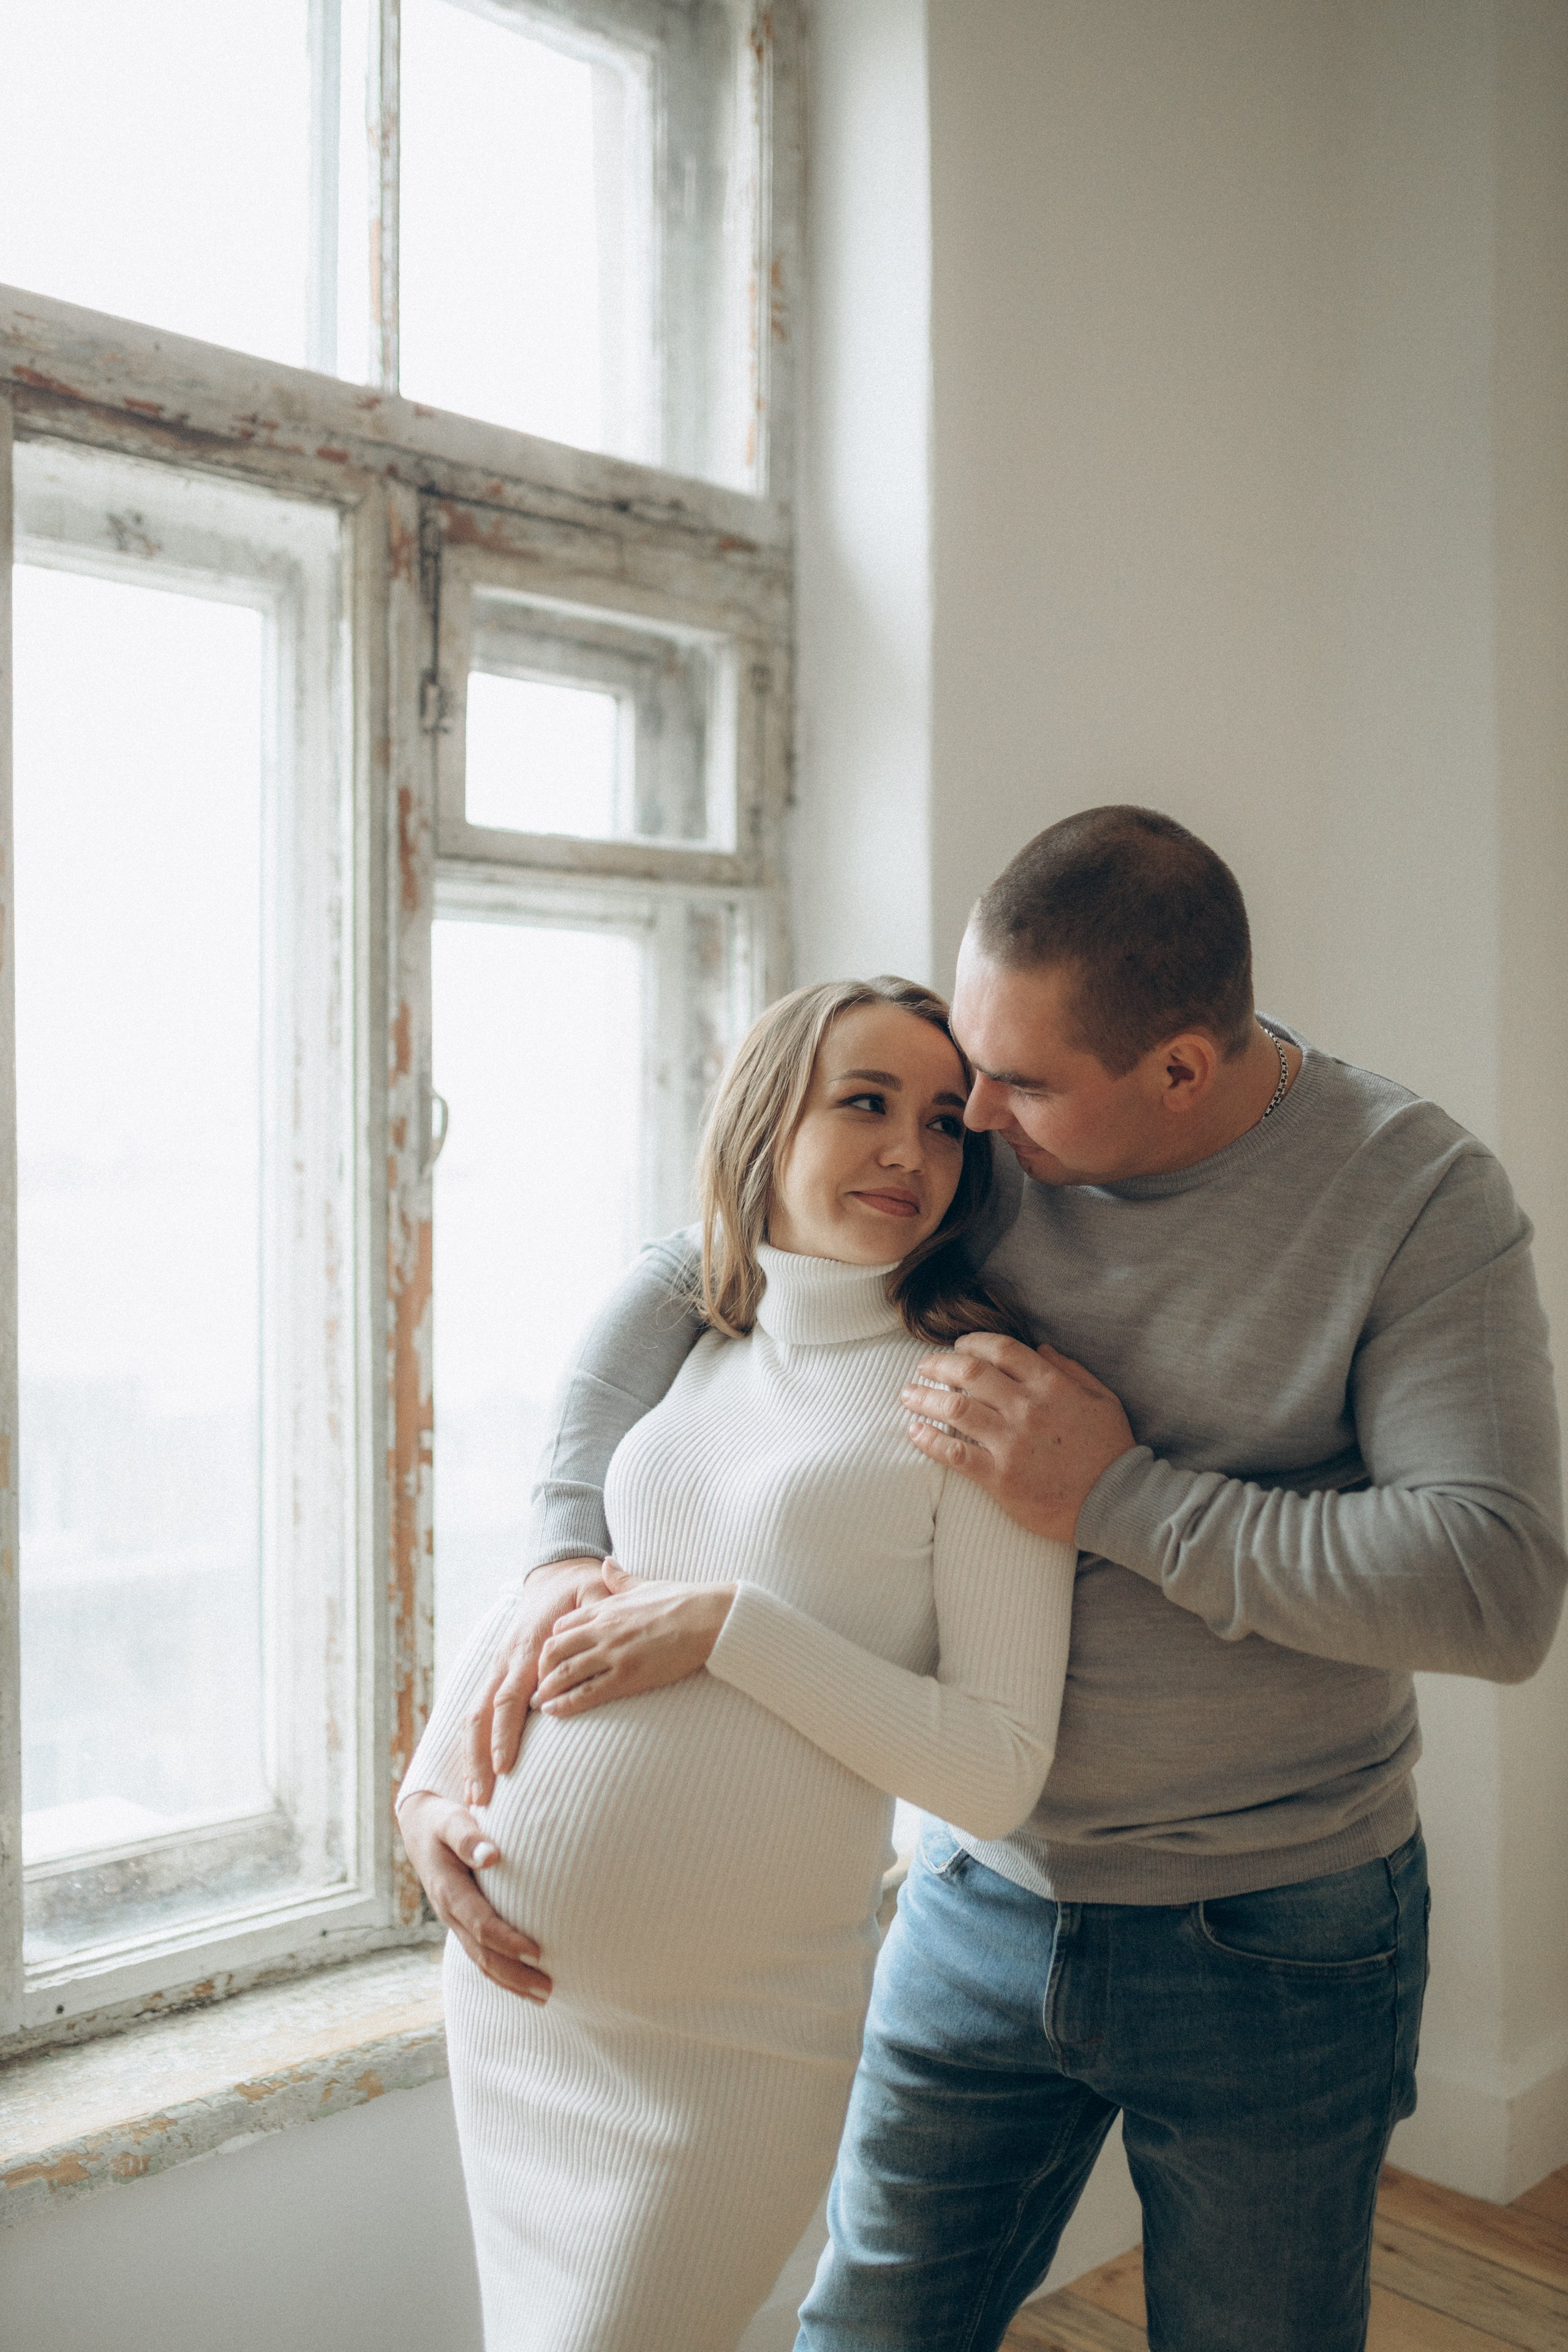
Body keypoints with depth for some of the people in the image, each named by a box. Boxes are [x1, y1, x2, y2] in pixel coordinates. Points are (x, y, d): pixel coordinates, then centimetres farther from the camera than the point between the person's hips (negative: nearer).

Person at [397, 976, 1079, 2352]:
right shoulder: (681, 1357, 5)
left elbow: (1000, 1773, -15)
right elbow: (532, 1598, 16)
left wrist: (729, 1628, -20)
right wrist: (434, 1776, 1)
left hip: (732, 2033, -5)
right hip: (509, 1972, 6)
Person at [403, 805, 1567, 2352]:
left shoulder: (1418, 1196, -17)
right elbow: (673, 1285, -2)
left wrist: (1115, 1497, -27)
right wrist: (568, 1554, -16)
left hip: (1275, 1940, -2)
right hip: (987, 1893, 3)